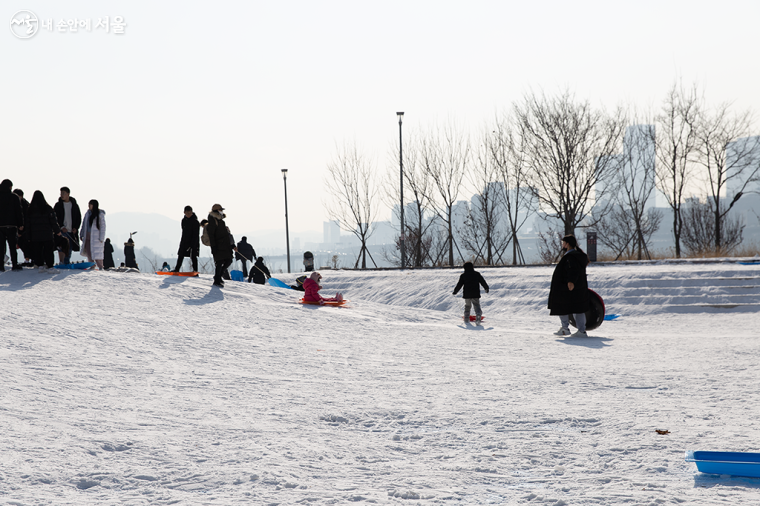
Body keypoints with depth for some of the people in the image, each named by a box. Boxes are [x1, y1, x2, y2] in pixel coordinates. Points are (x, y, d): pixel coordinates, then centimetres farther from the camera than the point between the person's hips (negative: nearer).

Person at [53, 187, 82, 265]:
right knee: (63, 246, -18)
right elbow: (55, 217, 1)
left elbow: (79, 218, 13)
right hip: (62, 230, -3)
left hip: (71, 231, 3)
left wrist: (76, 228, -2)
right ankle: (61, 263, -21)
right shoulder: (58, 205, 5)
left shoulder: (74, 205, 10)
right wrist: (61, 227, -12)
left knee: (69, 249, 6)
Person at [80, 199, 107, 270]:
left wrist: (101, 238, -12)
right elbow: (84, 225, 17)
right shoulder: (88, 213, 10)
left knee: (97, 253, -6)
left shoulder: (100, 214, -6)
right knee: (89, 254, 5)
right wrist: (81, 235, 14)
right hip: (87, 237, 6)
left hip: (96, 237, -6)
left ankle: (100, 268, 1)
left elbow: (103, 226, -8)